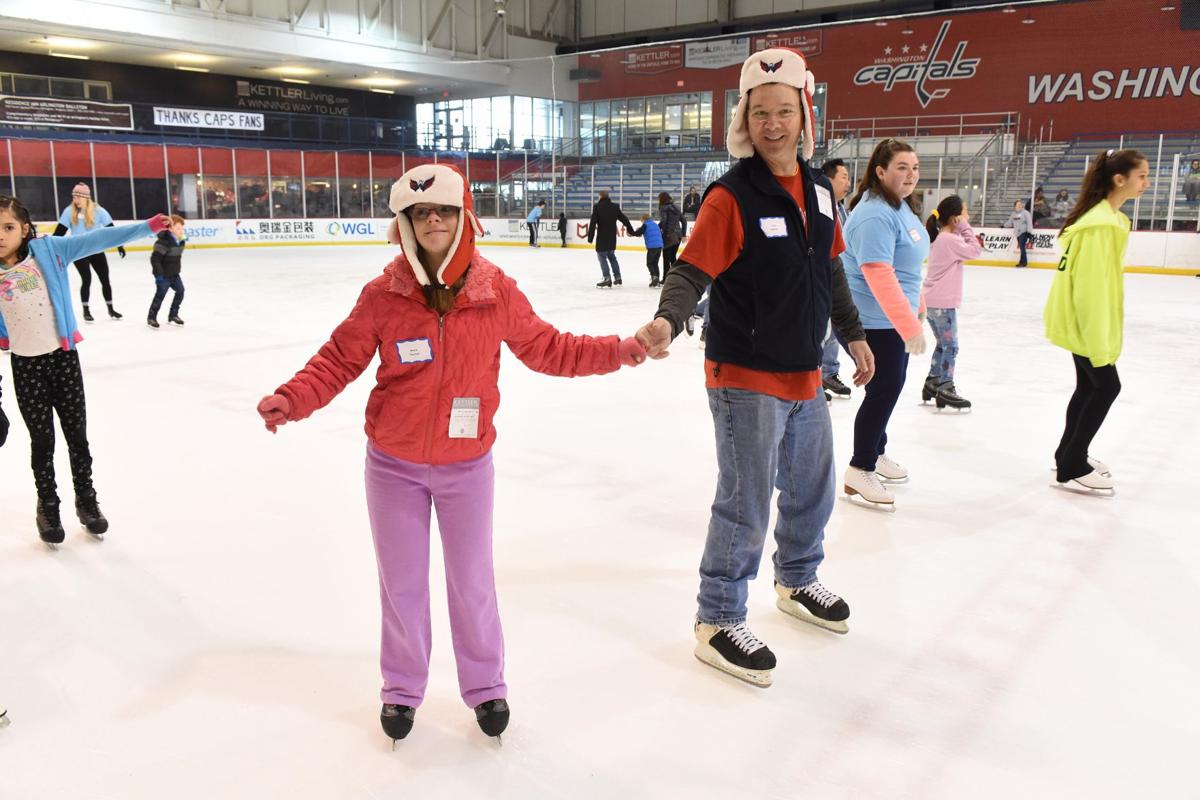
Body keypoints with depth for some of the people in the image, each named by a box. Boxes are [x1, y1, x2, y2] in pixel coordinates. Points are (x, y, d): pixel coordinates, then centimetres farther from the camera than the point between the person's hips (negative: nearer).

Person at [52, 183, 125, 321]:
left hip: (96, 250, 1)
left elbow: (110, 228, -4)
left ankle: (110, 309, 21)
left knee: (105, 278, 6)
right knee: (86, 279, -7)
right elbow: (60, 230, -3)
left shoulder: (98, 210, -7)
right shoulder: (69, 211, -6)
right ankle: (86, 311, 8)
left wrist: (119, 245, -7)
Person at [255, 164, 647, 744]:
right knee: (401, 581, 16)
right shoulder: (384, 294, -12)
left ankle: (485, 685, 36)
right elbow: (340, 360, -6)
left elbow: (547, 349, -1)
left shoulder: (496, 292, -10)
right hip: (394, 466, 0)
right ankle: (402, 688, 38)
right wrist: (292, 398, -21)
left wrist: (617, 351, -7)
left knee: (471, 581, 14)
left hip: (467, 465, 0)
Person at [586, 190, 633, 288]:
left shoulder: (597, 207, -9)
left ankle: (607, 279, -10)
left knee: (602, 257, -1)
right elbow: (624, 218, 12)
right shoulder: (615, 207, 6)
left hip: (602, 237, -6)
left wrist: (590, 237, -9)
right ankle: (617, 278, 20)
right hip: (612, 237, 6)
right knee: (612, 256, 19)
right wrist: (630, 230, 23)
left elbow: (592, 223, -12)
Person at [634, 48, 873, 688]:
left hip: (804, 374, 8)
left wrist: (852, 335, 21)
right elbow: (692, 271, -25)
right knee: (747, 503, -3)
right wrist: (666, 320, -44)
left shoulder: (817, 190, 6)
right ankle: (717, 623, 16)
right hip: (745, 377, -8)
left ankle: (797, 582, 46)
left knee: (812, 490, 22)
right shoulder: (731, 197, -16)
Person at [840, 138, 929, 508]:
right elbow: (879, 276, -31)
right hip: (872, 322, -10)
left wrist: (917, 305, 25)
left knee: (889, 386, 19)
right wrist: (910, 326, -34)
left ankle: (876, 451, 37)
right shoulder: (874, 215, -23)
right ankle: (859, 471, 6)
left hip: (893, 317, 10)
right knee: (884, 390, -6)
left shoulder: (900, 206, 9)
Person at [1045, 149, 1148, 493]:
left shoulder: (1107, 217, 10)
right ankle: (1072, 469, 6)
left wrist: (1100, 337, 16)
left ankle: (1069, 454, 31)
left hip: (1079, 320, 10)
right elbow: (1091, 287, -25)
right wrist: (1099, 344, -23)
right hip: (1083, 323, -10)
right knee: (1106, 387, -2)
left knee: (1090, 386, 17)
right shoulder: (1101, 224, -22)